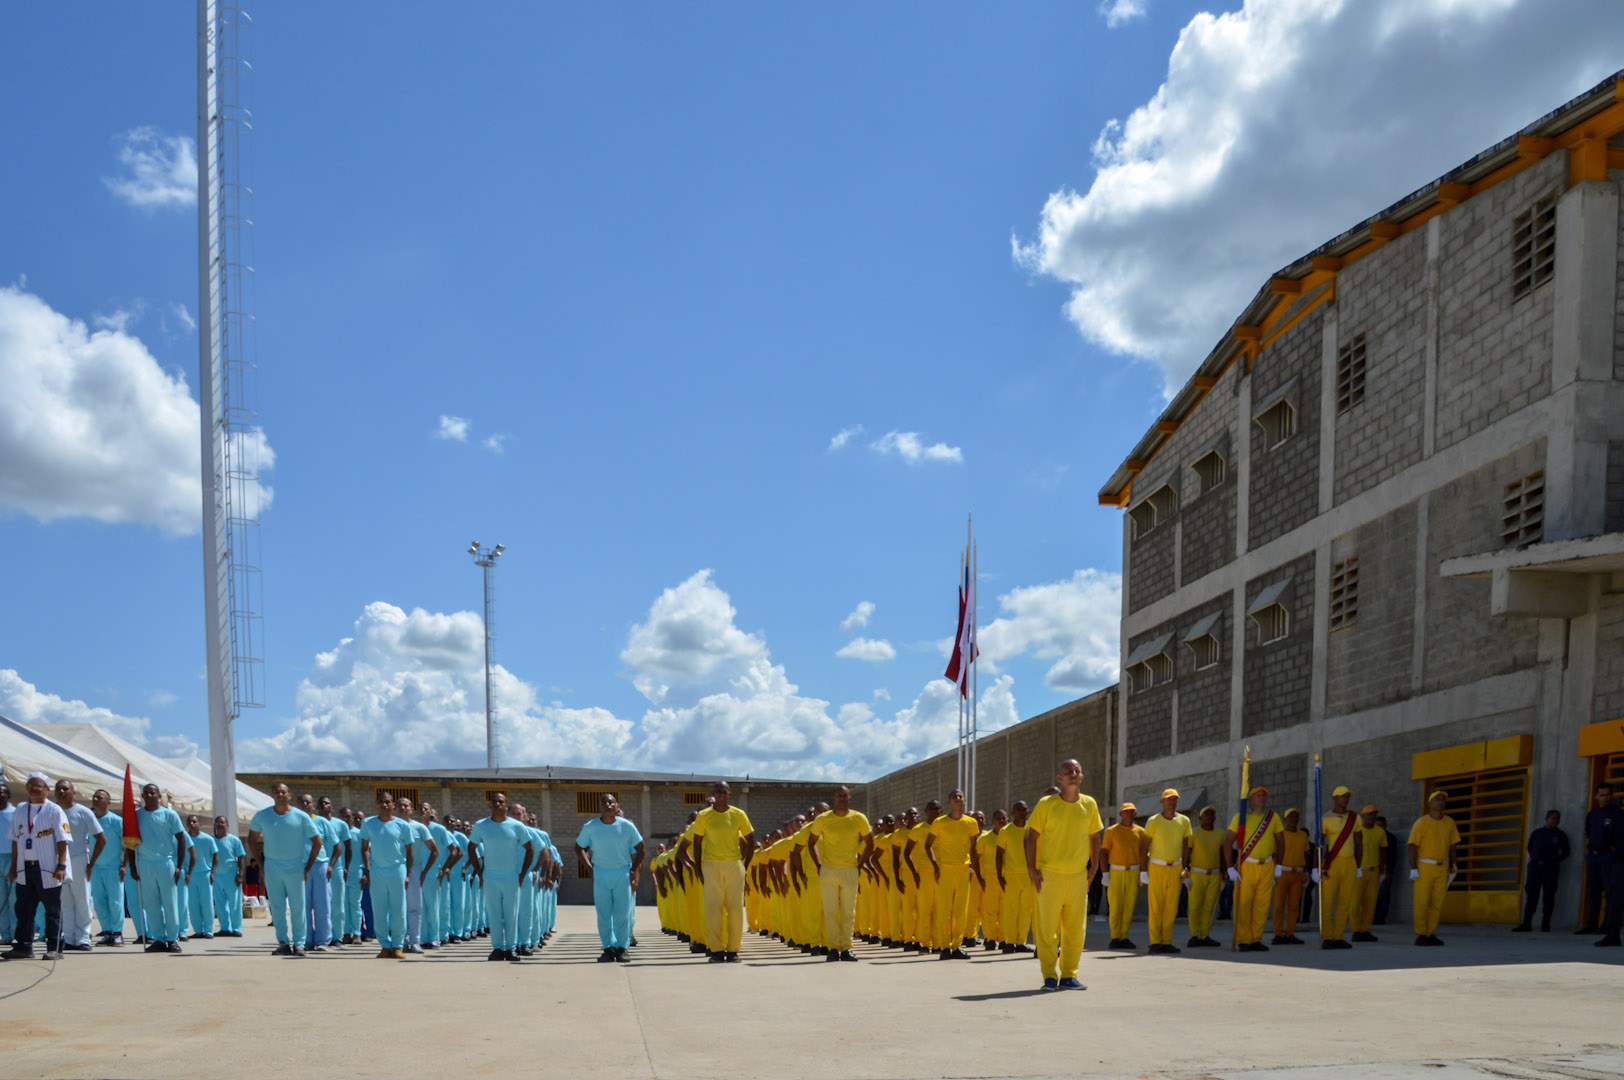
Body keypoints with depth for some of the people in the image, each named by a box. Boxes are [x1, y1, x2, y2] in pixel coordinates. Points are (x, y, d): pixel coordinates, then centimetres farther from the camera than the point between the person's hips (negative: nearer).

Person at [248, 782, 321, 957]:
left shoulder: (301, 817, -5)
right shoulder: (262, 815, 1)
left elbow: (317, 842, 2)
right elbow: (252, 840, 12)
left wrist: (307, 868, 0)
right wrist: (260, 864, 5)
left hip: (295, 867, -2)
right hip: (272, 868, 2)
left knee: (297, 908, 0)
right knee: (277, 908, 3)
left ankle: (299, 943, 6)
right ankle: (283, 943, 9)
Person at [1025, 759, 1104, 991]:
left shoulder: (1089, 805, 7)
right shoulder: (1046, 804, -2)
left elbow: (1094, 837, 17)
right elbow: (1031, 836, 0)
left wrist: (1093, 868, 10)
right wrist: (1032, 870, -6)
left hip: (1078, 876, 3)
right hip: (1049, 875, -3)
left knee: (1076, 930, 5)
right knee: (1047, 929, -2)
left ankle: (1069, 975, 16)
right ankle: (1050, 976, 7)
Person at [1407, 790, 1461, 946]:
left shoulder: (1449, 822, 6)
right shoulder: (1421, 823, -8)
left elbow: (1452, 847, 13)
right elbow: (1412, 847, -10)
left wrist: (1451, 868, 9)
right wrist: (1413, 869, -16)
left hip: (1442, 868, 4)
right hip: (1424, 867, -4)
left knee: (1437, 902, 2)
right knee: (1422, 902, -4)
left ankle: (1431, 934, 11)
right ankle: (1420, 936, 2)